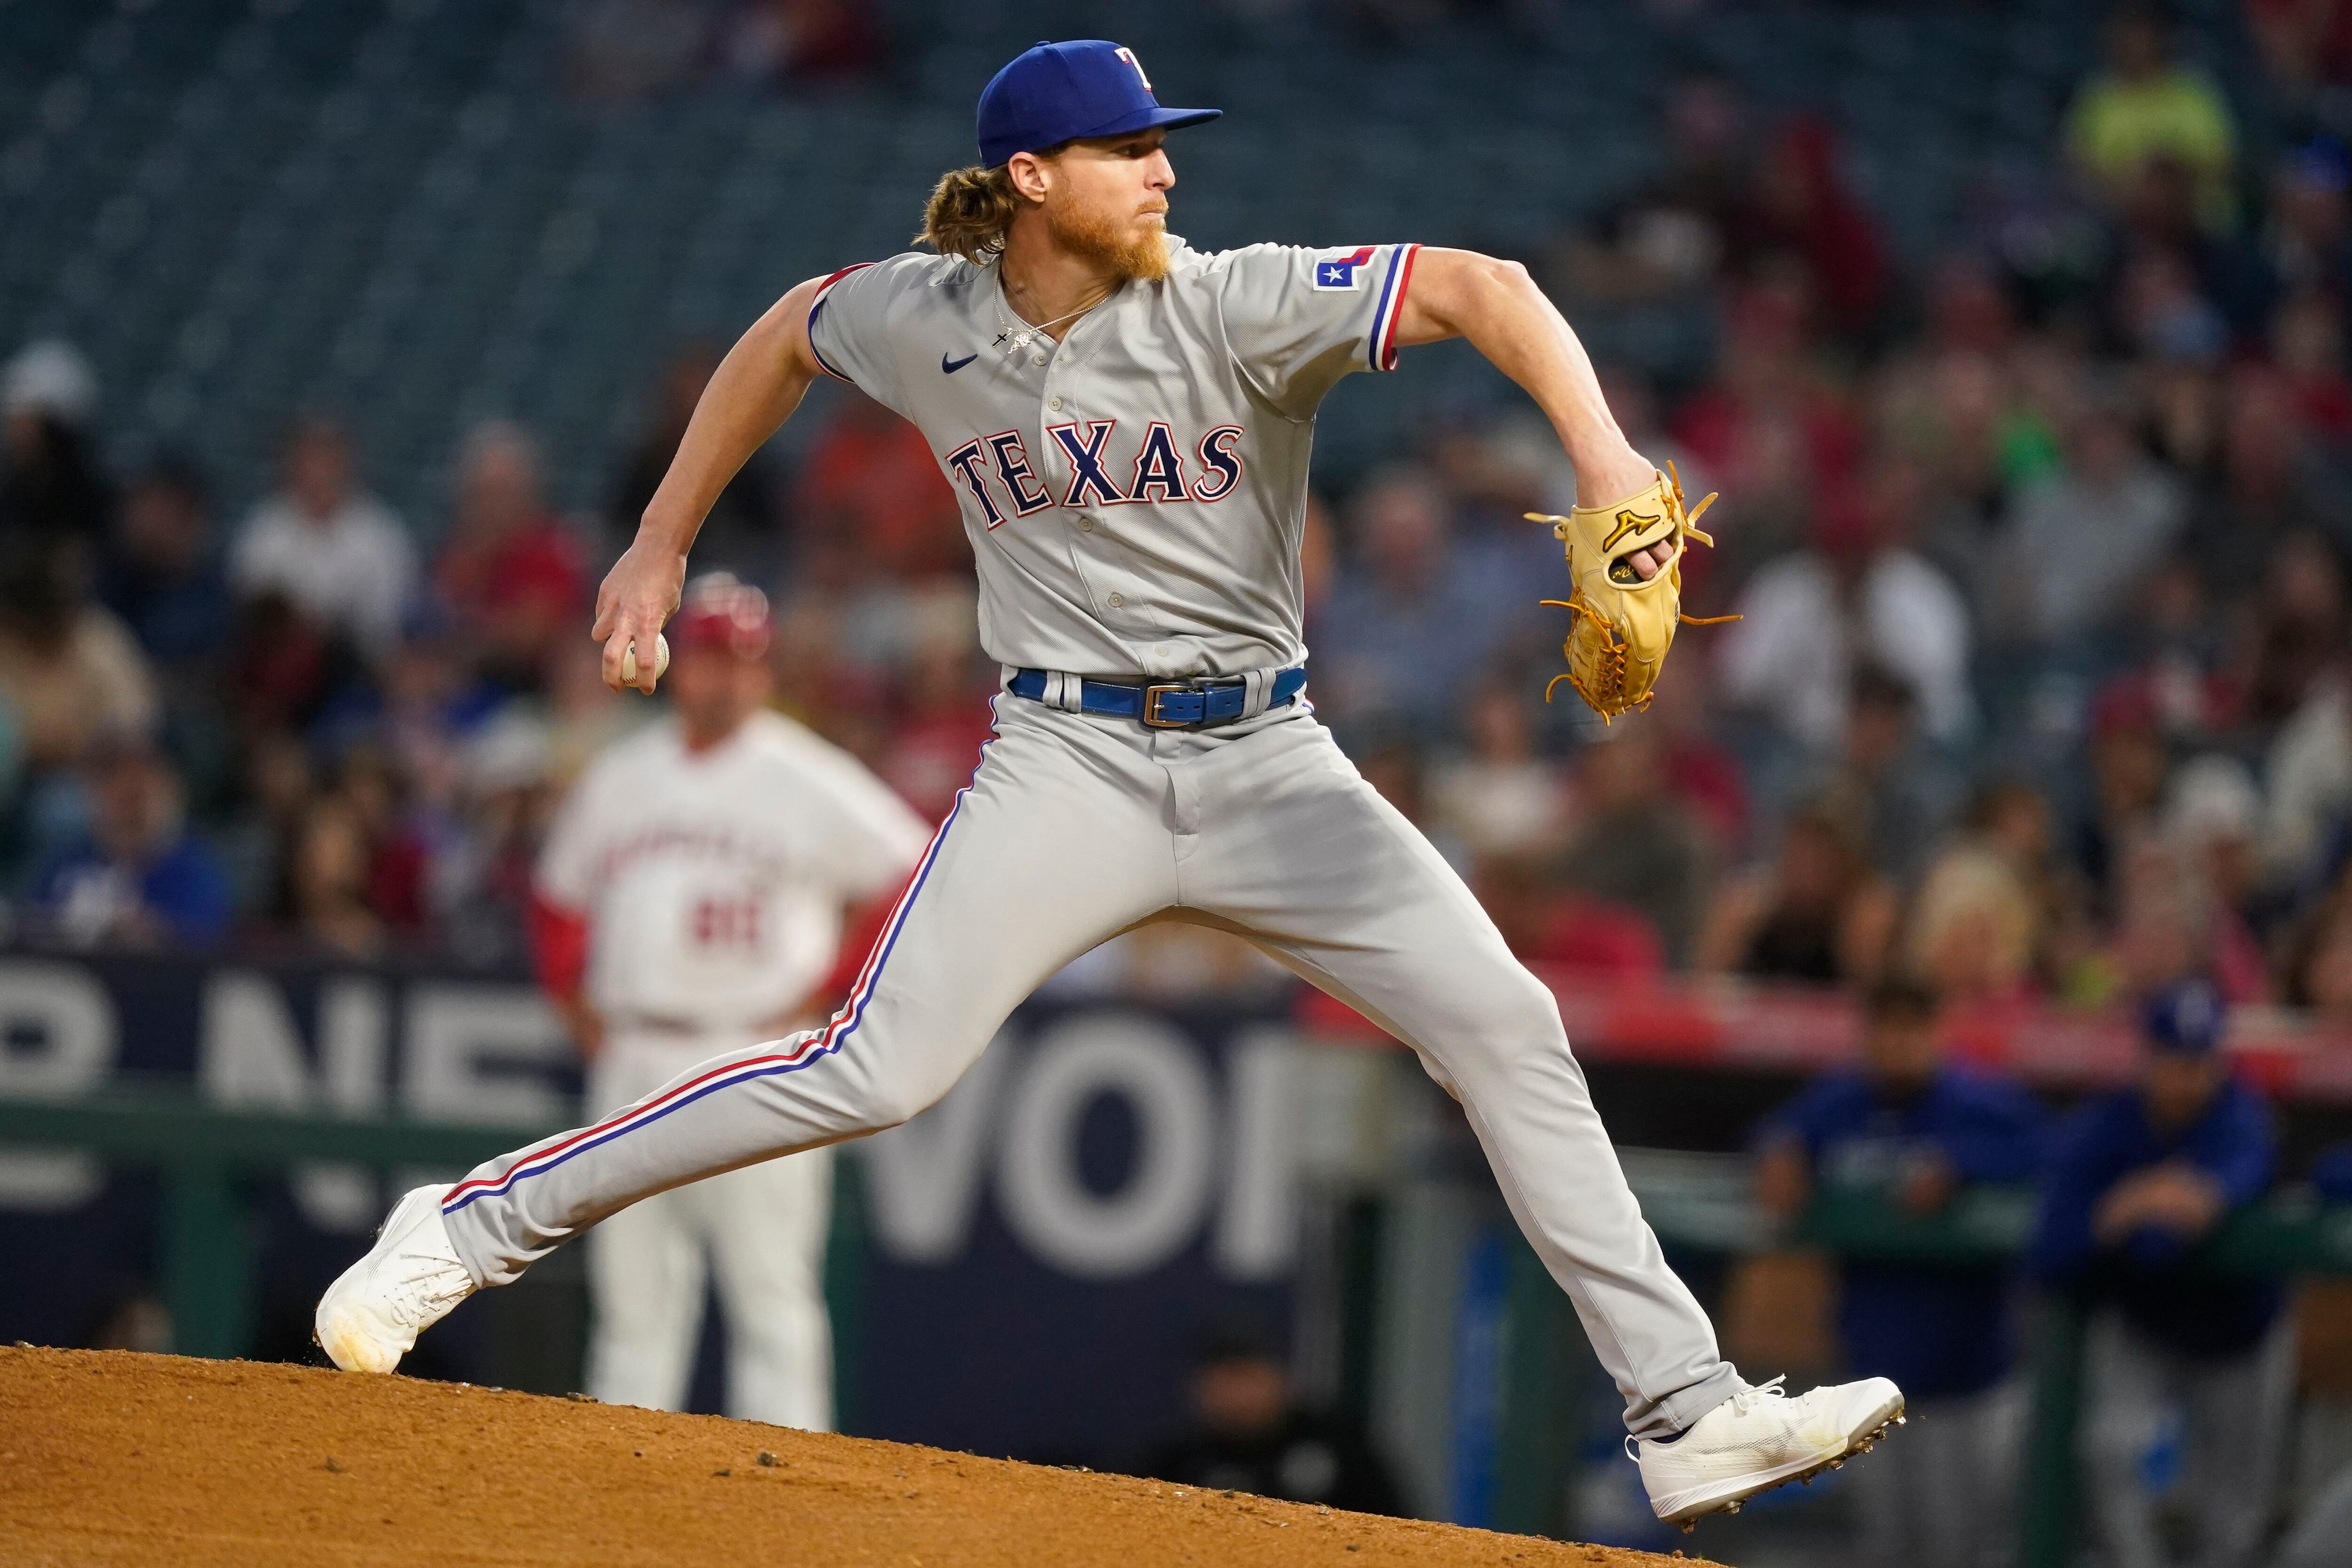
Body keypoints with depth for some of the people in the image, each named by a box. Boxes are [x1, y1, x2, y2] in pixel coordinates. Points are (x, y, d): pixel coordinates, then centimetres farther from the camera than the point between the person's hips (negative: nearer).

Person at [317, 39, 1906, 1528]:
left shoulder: (1235, 307, -11)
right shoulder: (922, 318, -3)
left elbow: (1478, 288, -24)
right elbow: (787, 335, 20)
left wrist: (1604, 455, -40)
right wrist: (661, 544, 23)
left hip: (1270, 766, 1)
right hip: (1069, 770, -1)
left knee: (1508, 1026, -11)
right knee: (872, 1074, -15)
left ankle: (1687, 1415, -5)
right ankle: (473, 1227, -3)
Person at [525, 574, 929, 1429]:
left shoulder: (808, 782, -3)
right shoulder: (619, 778, 13)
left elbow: (920, 880, -4)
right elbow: (560, 899, 25)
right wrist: (575, 1002, 12)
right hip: (633, 1062, 5)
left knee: (772, 1294, -8)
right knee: (633, 1301, 6)